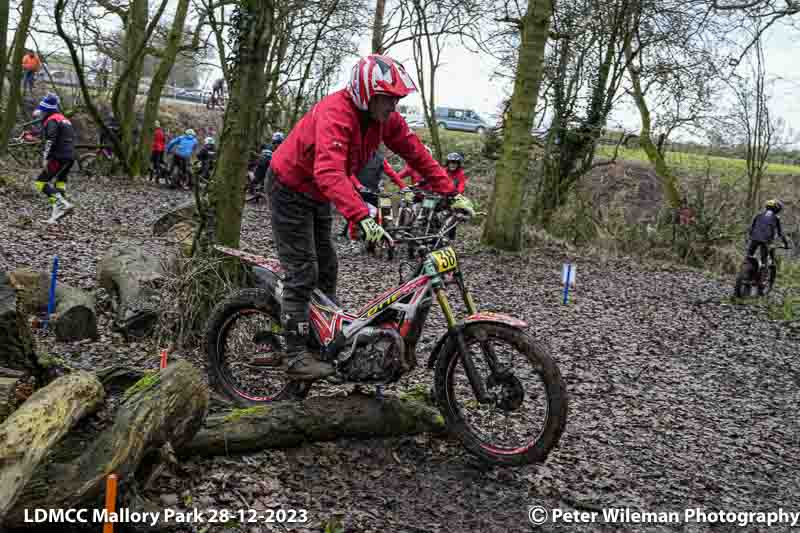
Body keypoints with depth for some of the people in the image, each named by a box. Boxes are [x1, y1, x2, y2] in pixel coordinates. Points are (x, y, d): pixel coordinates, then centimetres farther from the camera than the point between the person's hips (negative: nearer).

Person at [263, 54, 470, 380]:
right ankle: (295, 356, -2)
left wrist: (450, 193, -9)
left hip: (318, 194, 8)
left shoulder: (386, 118, -10)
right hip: (290, 189, -8)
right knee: (303, 273, -9)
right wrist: (362, 217, -58)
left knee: (326, 268, 12)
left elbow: (416, 153, -3)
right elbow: (329, 173, -48)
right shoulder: (335, 113, -34)